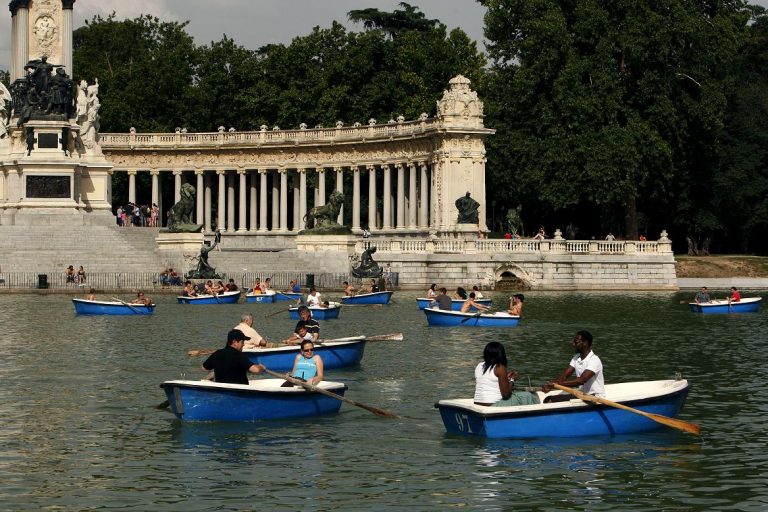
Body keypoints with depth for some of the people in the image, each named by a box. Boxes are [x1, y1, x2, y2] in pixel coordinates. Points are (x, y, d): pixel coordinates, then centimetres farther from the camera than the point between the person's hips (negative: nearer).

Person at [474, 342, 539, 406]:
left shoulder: (479, 366, 11)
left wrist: (506, 377, 18)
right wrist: (512, 379, 4)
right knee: (527, 396, 3)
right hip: (493, 407, -8)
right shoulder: (500, 368, -11)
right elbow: (506, 394, -12)